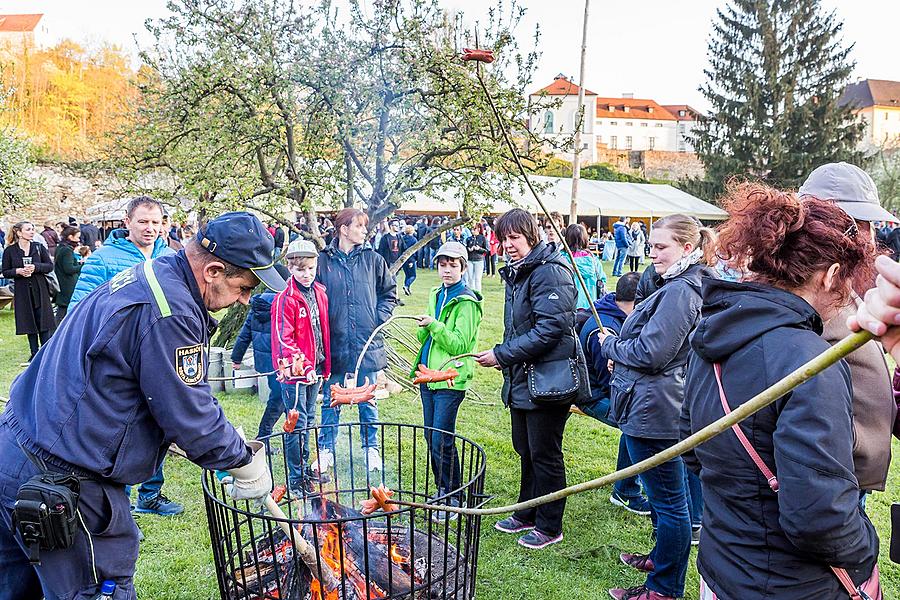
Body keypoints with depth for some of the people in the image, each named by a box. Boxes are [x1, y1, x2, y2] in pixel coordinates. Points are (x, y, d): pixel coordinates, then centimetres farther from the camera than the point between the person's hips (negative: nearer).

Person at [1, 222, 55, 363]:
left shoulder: (39, 248, 1)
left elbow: (50, 266, 1)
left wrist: (35, 267, -15)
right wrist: (18, 271, -16)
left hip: (40, 289, 0)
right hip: (22, 292, 0)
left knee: (43, 321, 1)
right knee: (29, 323, 6)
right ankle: (35, 354, 15)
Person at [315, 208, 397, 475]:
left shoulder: (373, 260, 2)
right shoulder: (323, 260, -3)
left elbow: (389, 293, 10)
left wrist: (380, 319, -2)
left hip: (367, 343, 1)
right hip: (335, 343, -1)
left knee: (367, 400, 13)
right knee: (331, 400, 11)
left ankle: (371, 449, 28)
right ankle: (326, 450, 26)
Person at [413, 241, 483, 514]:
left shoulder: (467, 302, -10)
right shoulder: (436, 295, 12)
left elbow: (460, 345, -16)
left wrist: (435, 325, -22)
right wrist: (424, 327, -5)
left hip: (450, 380, -7)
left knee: (441, 441, -6)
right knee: (431, 437, 14)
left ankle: (454, 498, 10)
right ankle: (442, 490, 30)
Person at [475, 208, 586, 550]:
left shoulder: (550, 272, -17)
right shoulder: (517, 273, 13)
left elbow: (551, 328, -25)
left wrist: (502, 355, -22)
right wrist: (504, 357, 6)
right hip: (521, 380, 9)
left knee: (545, 455, 4)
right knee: (525, 450, 20)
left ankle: (549, 526, 21)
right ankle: (527, 514, 37)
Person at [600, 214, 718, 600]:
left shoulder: (680, 291, -20)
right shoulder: (683, 286, 12)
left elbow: (650, 353, -23)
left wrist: (609, 344, -7)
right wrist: (622, 349, 7)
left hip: (653, 412, -11)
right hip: (661, 408, 11)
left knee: (668, 499, 3)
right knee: (667, 494, 25)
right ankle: (663, 557, 43)